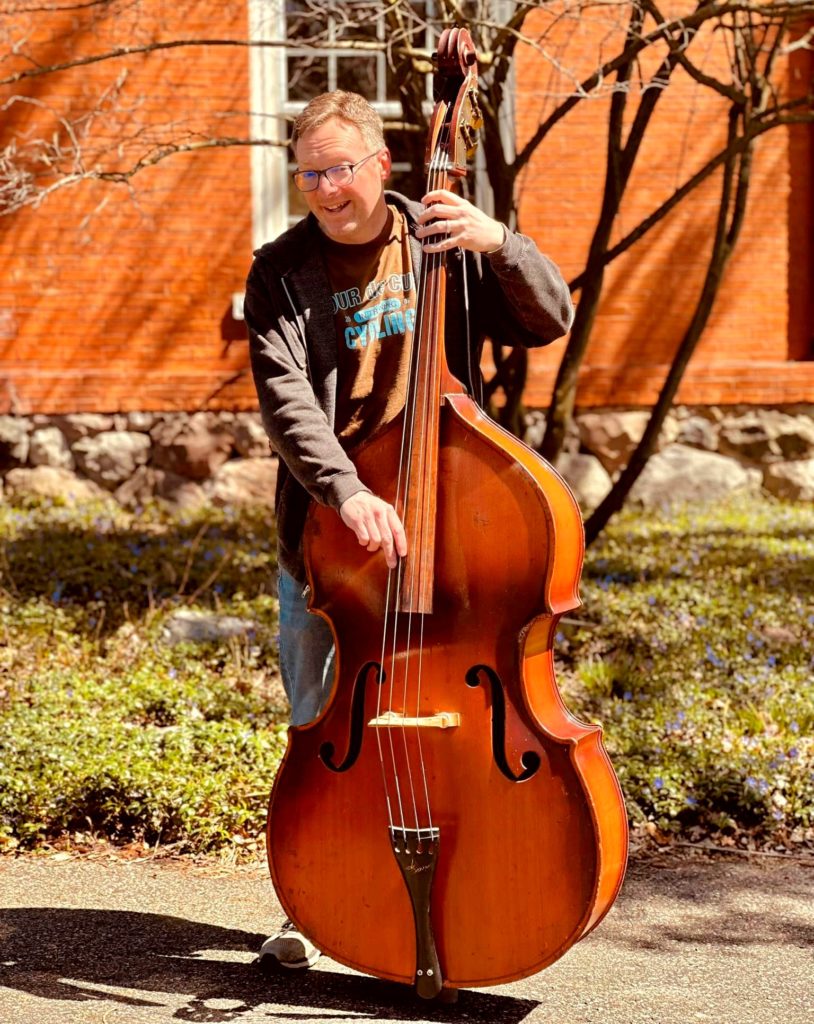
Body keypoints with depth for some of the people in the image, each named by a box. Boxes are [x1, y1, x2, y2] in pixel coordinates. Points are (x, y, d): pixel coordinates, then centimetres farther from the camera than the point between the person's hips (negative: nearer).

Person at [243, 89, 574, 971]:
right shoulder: (282, 273, -4)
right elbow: (285, 398, -18)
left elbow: (550, 320, -4)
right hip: (325, 530, -1)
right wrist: (346, 490, -33)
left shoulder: (445, 245, 2)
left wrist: (499, 243, -22)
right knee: (319, 728, 7)